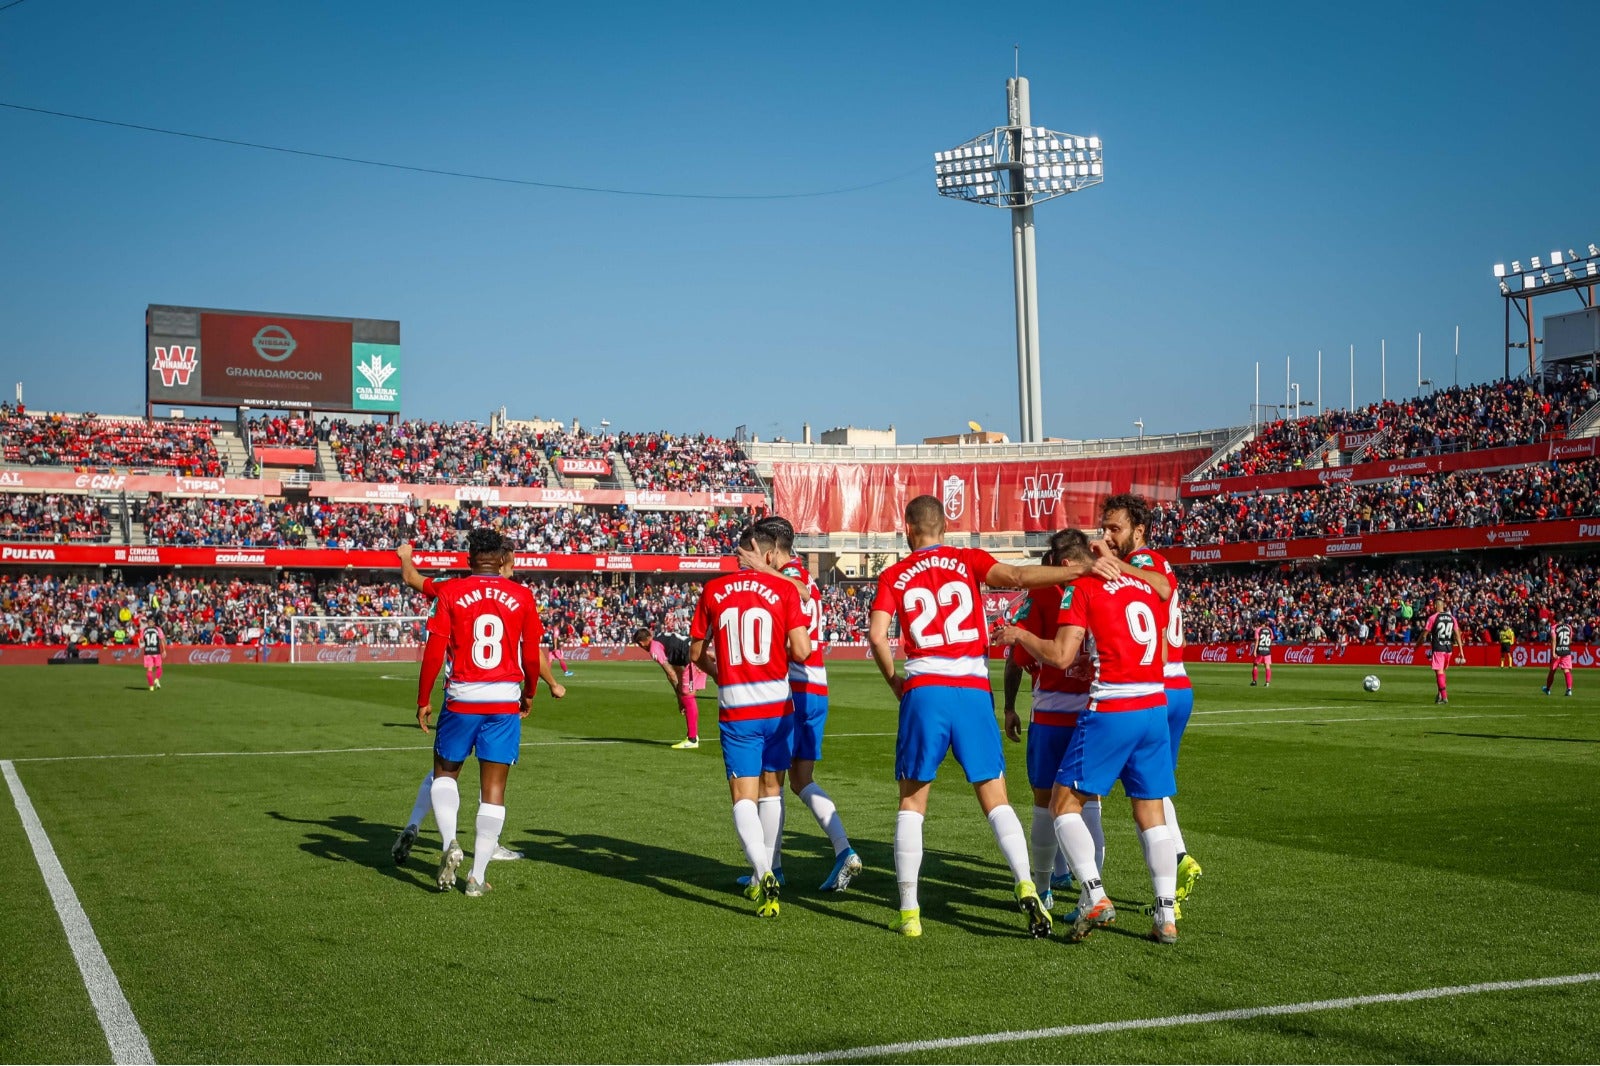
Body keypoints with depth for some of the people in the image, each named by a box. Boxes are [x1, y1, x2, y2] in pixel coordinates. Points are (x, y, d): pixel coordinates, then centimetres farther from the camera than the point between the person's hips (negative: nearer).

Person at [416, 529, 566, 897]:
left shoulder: (450, 592, -2)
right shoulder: (521, 596, 1)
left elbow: (435, 650, -6)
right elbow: (533, 655, 4)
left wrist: (424, 699, 4)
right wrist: (529, 694, 21)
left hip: (461, 699, -1)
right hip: (505, 701, 1)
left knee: (445, 772, 20)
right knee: (493, 788, 6)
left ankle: (450, 843, -3)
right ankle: (477, 876, 6)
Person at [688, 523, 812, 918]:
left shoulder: (713, 591, 1)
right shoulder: (783, 589, -5)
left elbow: (696, 653, 10)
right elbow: (801, 651, -12)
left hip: (735, 709, 0)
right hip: (777, 704, 0)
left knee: (744, 796, 1)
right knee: (771, 788, 17)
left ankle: (763, 874, -20)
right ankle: (763, 877, 25)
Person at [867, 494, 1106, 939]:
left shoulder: (894, 576, 9)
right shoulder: (969, 560, 8)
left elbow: (877, 635, -3)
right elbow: (1016, 576, -10)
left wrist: (894, 681, 12)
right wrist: (1084, 568, -13)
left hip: (924, 692, 0)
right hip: (973, 691, 0)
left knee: (912, 802, 10)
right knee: (995, 799, 8)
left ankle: (908, 912, 7)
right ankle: (1025, 885, -11)